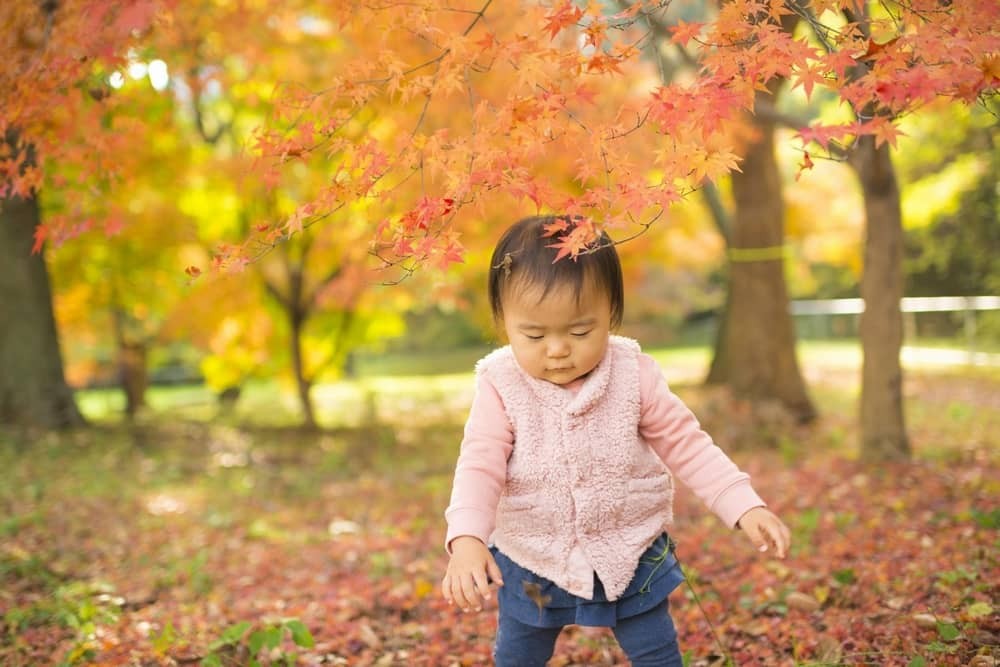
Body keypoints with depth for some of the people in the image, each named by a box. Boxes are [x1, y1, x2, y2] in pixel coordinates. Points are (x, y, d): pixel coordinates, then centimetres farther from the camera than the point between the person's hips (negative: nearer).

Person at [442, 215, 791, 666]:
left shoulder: (634, 375, -15)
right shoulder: (501, 387, -18)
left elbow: (686, 445, -7)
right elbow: (479, 466, -24)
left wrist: (746, 507, -17)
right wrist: (466, 540, -42)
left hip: (630, 558, 0)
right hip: (531, 563, 0)